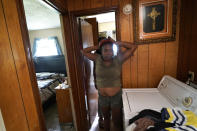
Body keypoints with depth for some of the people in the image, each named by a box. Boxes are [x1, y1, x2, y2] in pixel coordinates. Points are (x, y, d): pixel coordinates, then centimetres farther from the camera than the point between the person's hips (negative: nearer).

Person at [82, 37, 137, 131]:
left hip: (116, 96, -2)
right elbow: (84, 51, -1)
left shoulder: (118, 59, -14)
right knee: (106, 118, 27)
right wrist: (97, 46, -6)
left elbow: (133, 47, -13)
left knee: (117, 121, 16)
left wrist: (117, 43, -14)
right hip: (102, 97, 2)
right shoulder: (98, 59, -8)